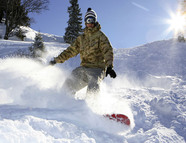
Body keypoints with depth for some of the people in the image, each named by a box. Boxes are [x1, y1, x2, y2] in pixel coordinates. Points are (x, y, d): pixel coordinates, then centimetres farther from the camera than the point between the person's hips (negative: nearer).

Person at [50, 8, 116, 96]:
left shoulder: (100, 35, 2)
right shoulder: (81, 38, 18)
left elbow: (107, 51, -9)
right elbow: (71, 50, 24)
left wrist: (109, 67, -26)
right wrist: (57, 60, 19)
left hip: (97, 69, -5)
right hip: (83, 68, 5)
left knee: (93, 88, -32)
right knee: (68, 85, -7)